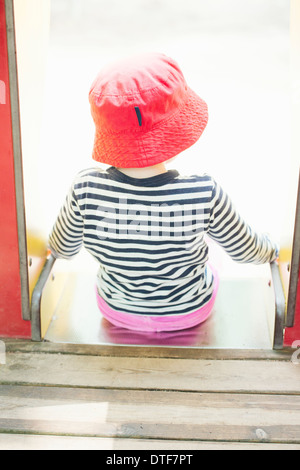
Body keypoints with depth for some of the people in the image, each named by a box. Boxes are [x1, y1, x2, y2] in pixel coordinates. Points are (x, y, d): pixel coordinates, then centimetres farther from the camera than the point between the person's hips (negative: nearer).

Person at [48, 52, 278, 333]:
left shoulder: (85, 189, -32)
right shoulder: (205, 195, -36)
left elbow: (62, 250, -11)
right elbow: (245, 251, -16)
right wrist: (271, 249, 9)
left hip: (117, 311, 1)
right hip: (190, 312, 0)